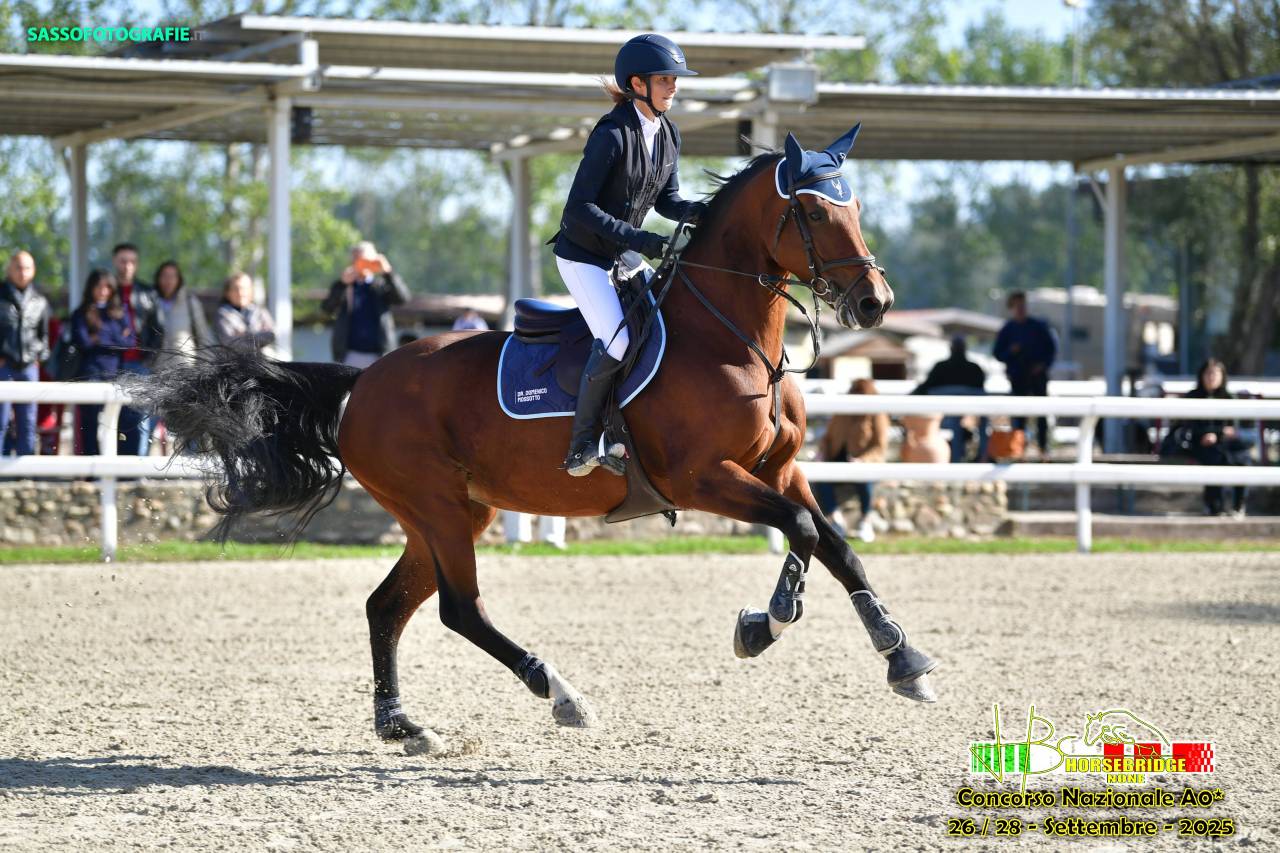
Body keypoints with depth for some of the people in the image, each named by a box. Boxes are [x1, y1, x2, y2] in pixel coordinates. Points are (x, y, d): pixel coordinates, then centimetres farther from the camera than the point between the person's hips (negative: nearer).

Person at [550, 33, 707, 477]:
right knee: (617, 341, -24)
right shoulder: (612, 135, -22)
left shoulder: (668, 135, 2)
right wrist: (640, 239, -30)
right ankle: (581, 445, -11)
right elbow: (579, 209, -25)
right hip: (583, 255, -9)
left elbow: (666, 199, 10)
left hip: (626, 258, 9)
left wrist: (695, 211, -13)